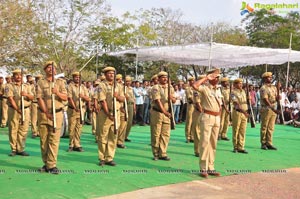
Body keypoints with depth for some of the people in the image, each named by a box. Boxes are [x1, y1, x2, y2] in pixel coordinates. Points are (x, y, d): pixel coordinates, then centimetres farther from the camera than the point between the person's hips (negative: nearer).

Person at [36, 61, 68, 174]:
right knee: (43, 140, 4)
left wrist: (57, 93, -20)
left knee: (54, 140, -5)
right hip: (44, 113, 1)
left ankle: (52, 165, -4)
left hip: (57, 113, -1)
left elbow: (65, 98, 1)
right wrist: (46, 112, -13)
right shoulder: (41, 82, 6)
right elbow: (40, 99, -3)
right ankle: (46, 163, 15)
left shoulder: (60, 82, 9)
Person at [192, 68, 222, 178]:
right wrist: (206, 78, -18)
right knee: (205, 142, -8)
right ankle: (203, 169, -3)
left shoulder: (218, 90, 16)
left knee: (213, 144, 10)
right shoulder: (204, 88, -7)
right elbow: (194, 85, -29)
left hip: (217, 118, 7)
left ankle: (211, 168, 17)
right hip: (207, 117, -7)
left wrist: (219, 118, 13)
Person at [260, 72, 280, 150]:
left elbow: (278, 98, 11)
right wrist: (273, 109, -24)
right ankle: (263, 143, 8)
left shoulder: (274, 87, 14)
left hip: (273, 109, 7)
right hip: (266, 109, -7)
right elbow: (266, 100, -17)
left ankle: (269, 143, 13)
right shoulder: (263, 88, -9)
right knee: (264, 127, 1)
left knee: (271, 128, 8)